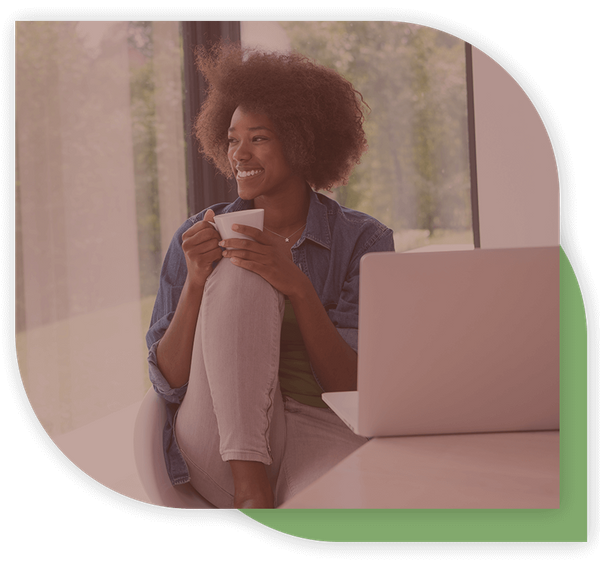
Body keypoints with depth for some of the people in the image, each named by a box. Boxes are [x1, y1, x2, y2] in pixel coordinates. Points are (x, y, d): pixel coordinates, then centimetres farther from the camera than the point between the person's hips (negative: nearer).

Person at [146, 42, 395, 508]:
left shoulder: (364, 241, 4)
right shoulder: (200, 238, 9)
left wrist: (298, 288, -18)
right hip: (220, 445, 4)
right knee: (240, 276, -24)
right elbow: (169, 384, 4)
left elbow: (357, 389, -4)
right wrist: (195, 282, -12)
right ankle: (249, 480, -27)